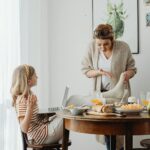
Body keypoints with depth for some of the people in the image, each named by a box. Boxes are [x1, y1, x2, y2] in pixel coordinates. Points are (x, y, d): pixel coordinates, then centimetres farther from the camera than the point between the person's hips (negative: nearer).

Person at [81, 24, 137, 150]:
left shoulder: (123, 47, -16)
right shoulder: (92, 47, -12)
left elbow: (132, 69, -3)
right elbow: (85, 70, -3)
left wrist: (127, 74, -25)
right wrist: (99, 72, -22)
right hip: (101, 92, 2)